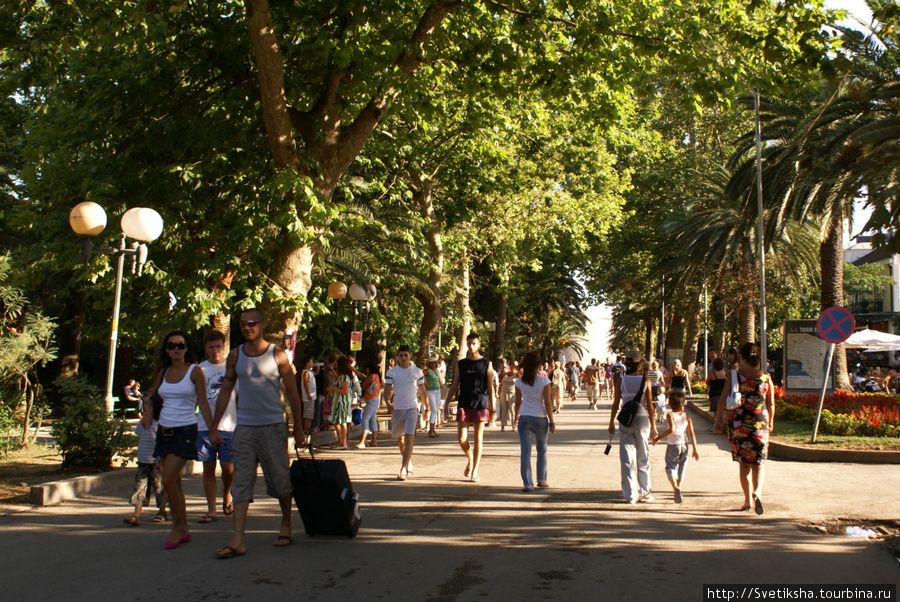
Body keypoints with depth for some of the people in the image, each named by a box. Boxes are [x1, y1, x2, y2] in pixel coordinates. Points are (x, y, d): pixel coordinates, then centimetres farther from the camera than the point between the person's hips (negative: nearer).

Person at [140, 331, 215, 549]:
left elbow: (203, 404, -4)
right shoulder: (163, 372, 11)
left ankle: (177, 528, 1)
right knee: (175, 482, 8)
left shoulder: (195, 371, -4)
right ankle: (184, 530, 18)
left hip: (185, 431, -6)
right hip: (164, 431, 6)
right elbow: (151, 395, 26)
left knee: (168, 480, -14)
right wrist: (148, 408, 5)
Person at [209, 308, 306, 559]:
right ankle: (237, 541, -4)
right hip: (244, 427, 3)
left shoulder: (277, 354, -2)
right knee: (241, 483, -2)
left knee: (280, 479, 6)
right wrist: (214, 427, 8)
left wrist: (299, 429, 1)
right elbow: (225, 391, 12)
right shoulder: (235, 355, 7)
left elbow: (292, 392, 2)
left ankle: (286, 526, 27)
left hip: (273, 426, -2)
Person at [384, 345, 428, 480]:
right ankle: (409, 464, 35)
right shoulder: (391, 372, 4)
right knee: (399, 439, 14)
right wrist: (388, 402, -20)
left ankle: (403, 470, -17)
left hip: (412, 408, -2)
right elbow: (387, 391, 0)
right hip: (396, 409, 3)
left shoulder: (417, 372, 4)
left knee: (409, 439, -15)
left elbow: (422, 392, 12)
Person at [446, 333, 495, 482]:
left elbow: (490, 387, 4)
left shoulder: (486, 364, 5)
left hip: (481, 405, -1)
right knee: (462, 438, -4)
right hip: (464, 404, 2)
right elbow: (454, 386, 12)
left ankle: (474, 471, 9)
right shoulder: (460, 364, 10)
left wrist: (492, 408, -1)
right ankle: (470, 460, 24)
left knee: (478, 439, 0)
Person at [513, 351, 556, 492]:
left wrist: (516, 417, 22)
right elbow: (547, 403, -8)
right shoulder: (544, 381, -7)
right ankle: (542, 480, 25)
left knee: (525, 452, 1)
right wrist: (552, 422, -2)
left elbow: (518, 401, 7)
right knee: (542, 449, 19)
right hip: (540, 418, -1)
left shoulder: (519, 381, 0)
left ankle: (527, 484, -2)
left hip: (524, 418, 1)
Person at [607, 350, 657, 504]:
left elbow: (616, 404, 0)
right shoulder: (645, 381, -5)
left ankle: (630, 495, 6)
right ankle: (644, 492, 17)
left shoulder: (621, 381, -2)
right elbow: (650, 405, -5)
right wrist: (653, 425, 2)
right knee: (643, 457, 11)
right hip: (642, 419, -1)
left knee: (627, 458, 5)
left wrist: (611, 422, 9)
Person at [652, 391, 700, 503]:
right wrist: (695, 450, 5)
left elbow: (672, 429, -26)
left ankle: (675, 488, -21)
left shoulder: (670, 415, -11)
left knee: (670, 467, 3)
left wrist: (659, 438, -20)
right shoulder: (687, 416, 1)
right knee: (681, 469, 18)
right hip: (683, 446, 3)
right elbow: (691, 434, 1)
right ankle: (679, 488, 21)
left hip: (672, 446, -3)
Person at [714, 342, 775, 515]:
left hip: (737, 423, 0)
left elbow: (723, 400, -6)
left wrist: (719, 419, 7)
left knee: (744, 464, 12)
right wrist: (770, 421, 23)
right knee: (758, 463, 9)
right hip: (759, 423, 0)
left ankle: (748, 500, 15)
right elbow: (771, 404, 6)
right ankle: (757, 492, -16)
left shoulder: (735, 376, -6)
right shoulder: (766, 377, -2)